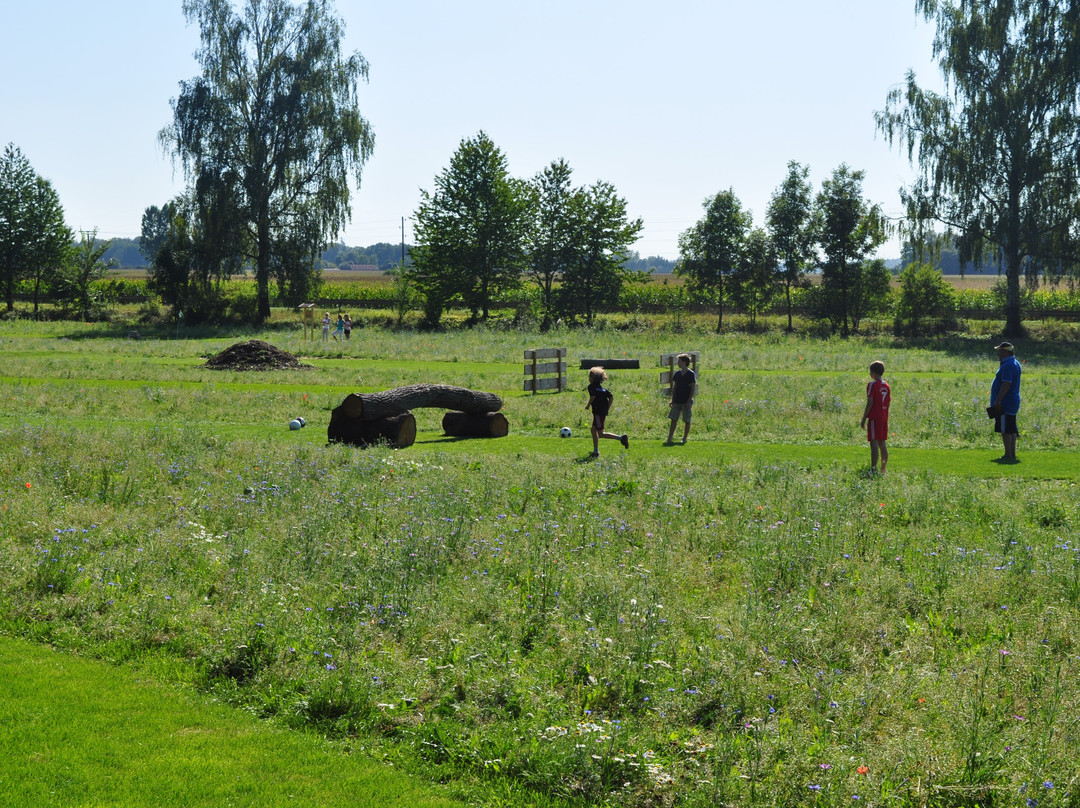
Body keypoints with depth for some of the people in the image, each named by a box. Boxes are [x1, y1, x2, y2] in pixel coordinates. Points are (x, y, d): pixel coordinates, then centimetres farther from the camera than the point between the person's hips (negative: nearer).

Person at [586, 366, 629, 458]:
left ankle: (621, 438, -17)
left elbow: (593, 396, -21)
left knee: (600, 433, -7)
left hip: (598, 412, -9)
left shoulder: (592, 386, -6)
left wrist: (588, 405, -7)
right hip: (604, 411, 9)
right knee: (593, 430, 16)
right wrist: (607, 408, 14)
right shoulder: (602, 387, 17)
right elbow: (610, 397, 11)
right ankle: (596, 452, 16)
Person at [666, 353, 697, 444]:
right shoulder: (677, 374, 8)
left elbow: (693, 389, -8)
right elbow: (674, 388, 13)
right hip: (677, 401, 5)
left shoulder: (691, 374, -7)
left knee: (687, 421, 2)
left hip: (686, 402, -5)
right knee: (674, 420, 0)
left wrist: (689, 401, -14)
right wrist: (672, 400, 7)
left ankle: (684, 439, 11)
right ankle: (669, 438, -1)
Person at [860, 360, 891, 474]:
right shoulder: (886, 385, 13)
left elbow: (870, 403, -13)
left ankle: (873, 468, -17)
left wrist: (864, 419, -10)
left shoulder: (872, 385, -9)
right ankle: (883, 471, 11)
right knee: (882, 444, 10)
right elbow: (888, 403, 14)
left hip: (874, 417, -7)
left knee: (874, 443, -10)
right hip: (884, 418, 7)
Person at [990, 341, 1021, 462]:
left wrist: (998, 401, -24)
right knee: (1011, 429, 13)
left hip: (1005, 403, -11)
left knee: (1005, 429, -8)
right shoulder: (1015, 363, 16)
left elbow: (1006, 384, -24)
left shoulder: (1007, 366, -17)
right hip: (1012, 403, 11)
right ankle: (1012, 454, 17)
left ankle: (1008, 455, -7)